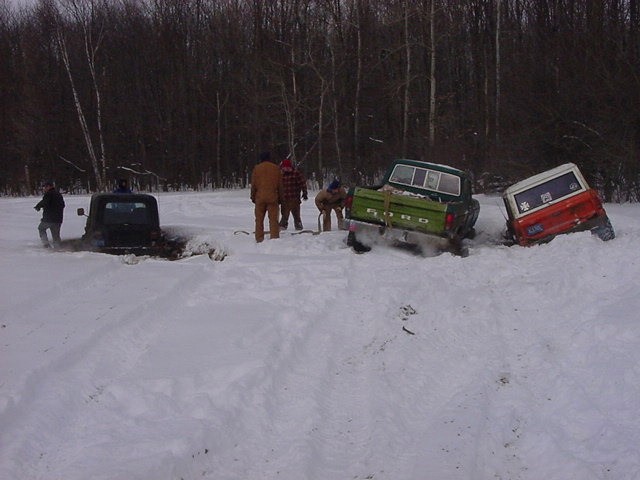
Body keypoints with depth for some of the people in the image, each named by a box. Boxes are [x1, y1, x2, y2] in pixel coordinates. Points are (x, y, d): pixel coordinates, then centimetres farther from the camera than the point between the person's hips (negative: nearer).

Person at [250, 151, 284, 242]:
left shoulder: (257, 168, 3)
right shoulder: (276, 168, 5)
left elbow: (253, 184, 3)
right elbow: (280, 184, 7)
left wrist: (253, 197, 12)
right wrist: (280, 198, 13)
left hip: (260, 197, 0)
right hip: (273, 197, 0)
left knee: (259, 219, 7)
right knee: (273, 219, 0)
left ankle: (259, 239, 5)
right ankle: (274, 237, -7)